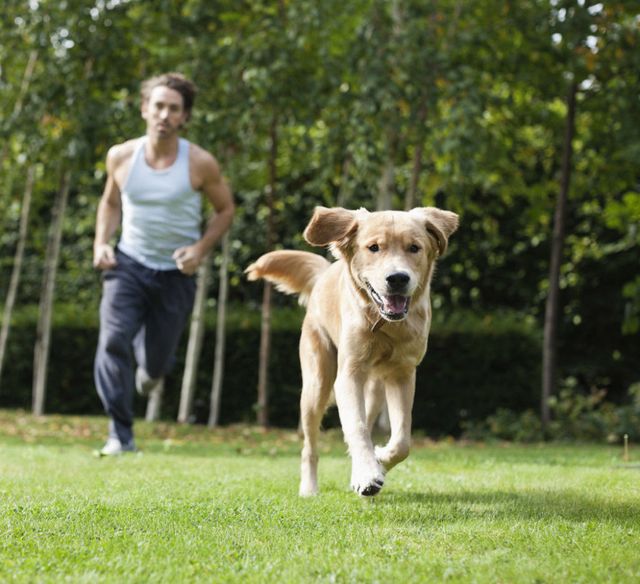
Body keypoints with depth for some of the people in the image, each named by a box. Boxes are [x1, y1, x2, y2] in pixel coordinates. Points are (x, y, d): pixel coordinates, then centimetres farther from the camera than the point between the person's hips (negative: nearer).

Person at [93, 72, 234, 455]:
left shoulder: (200, 164, -12)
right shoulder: (122, 156, -5)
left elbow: (226, 209, 2)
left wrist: (201, 249, -14)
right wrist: (102, 242, -2)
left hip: (176, 273, -1)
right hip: (129, 264, 1)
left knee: (157, 361, 6)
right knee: (114, 341, -21)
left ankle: (152, 367, 47)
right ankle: (121, 435, -17)